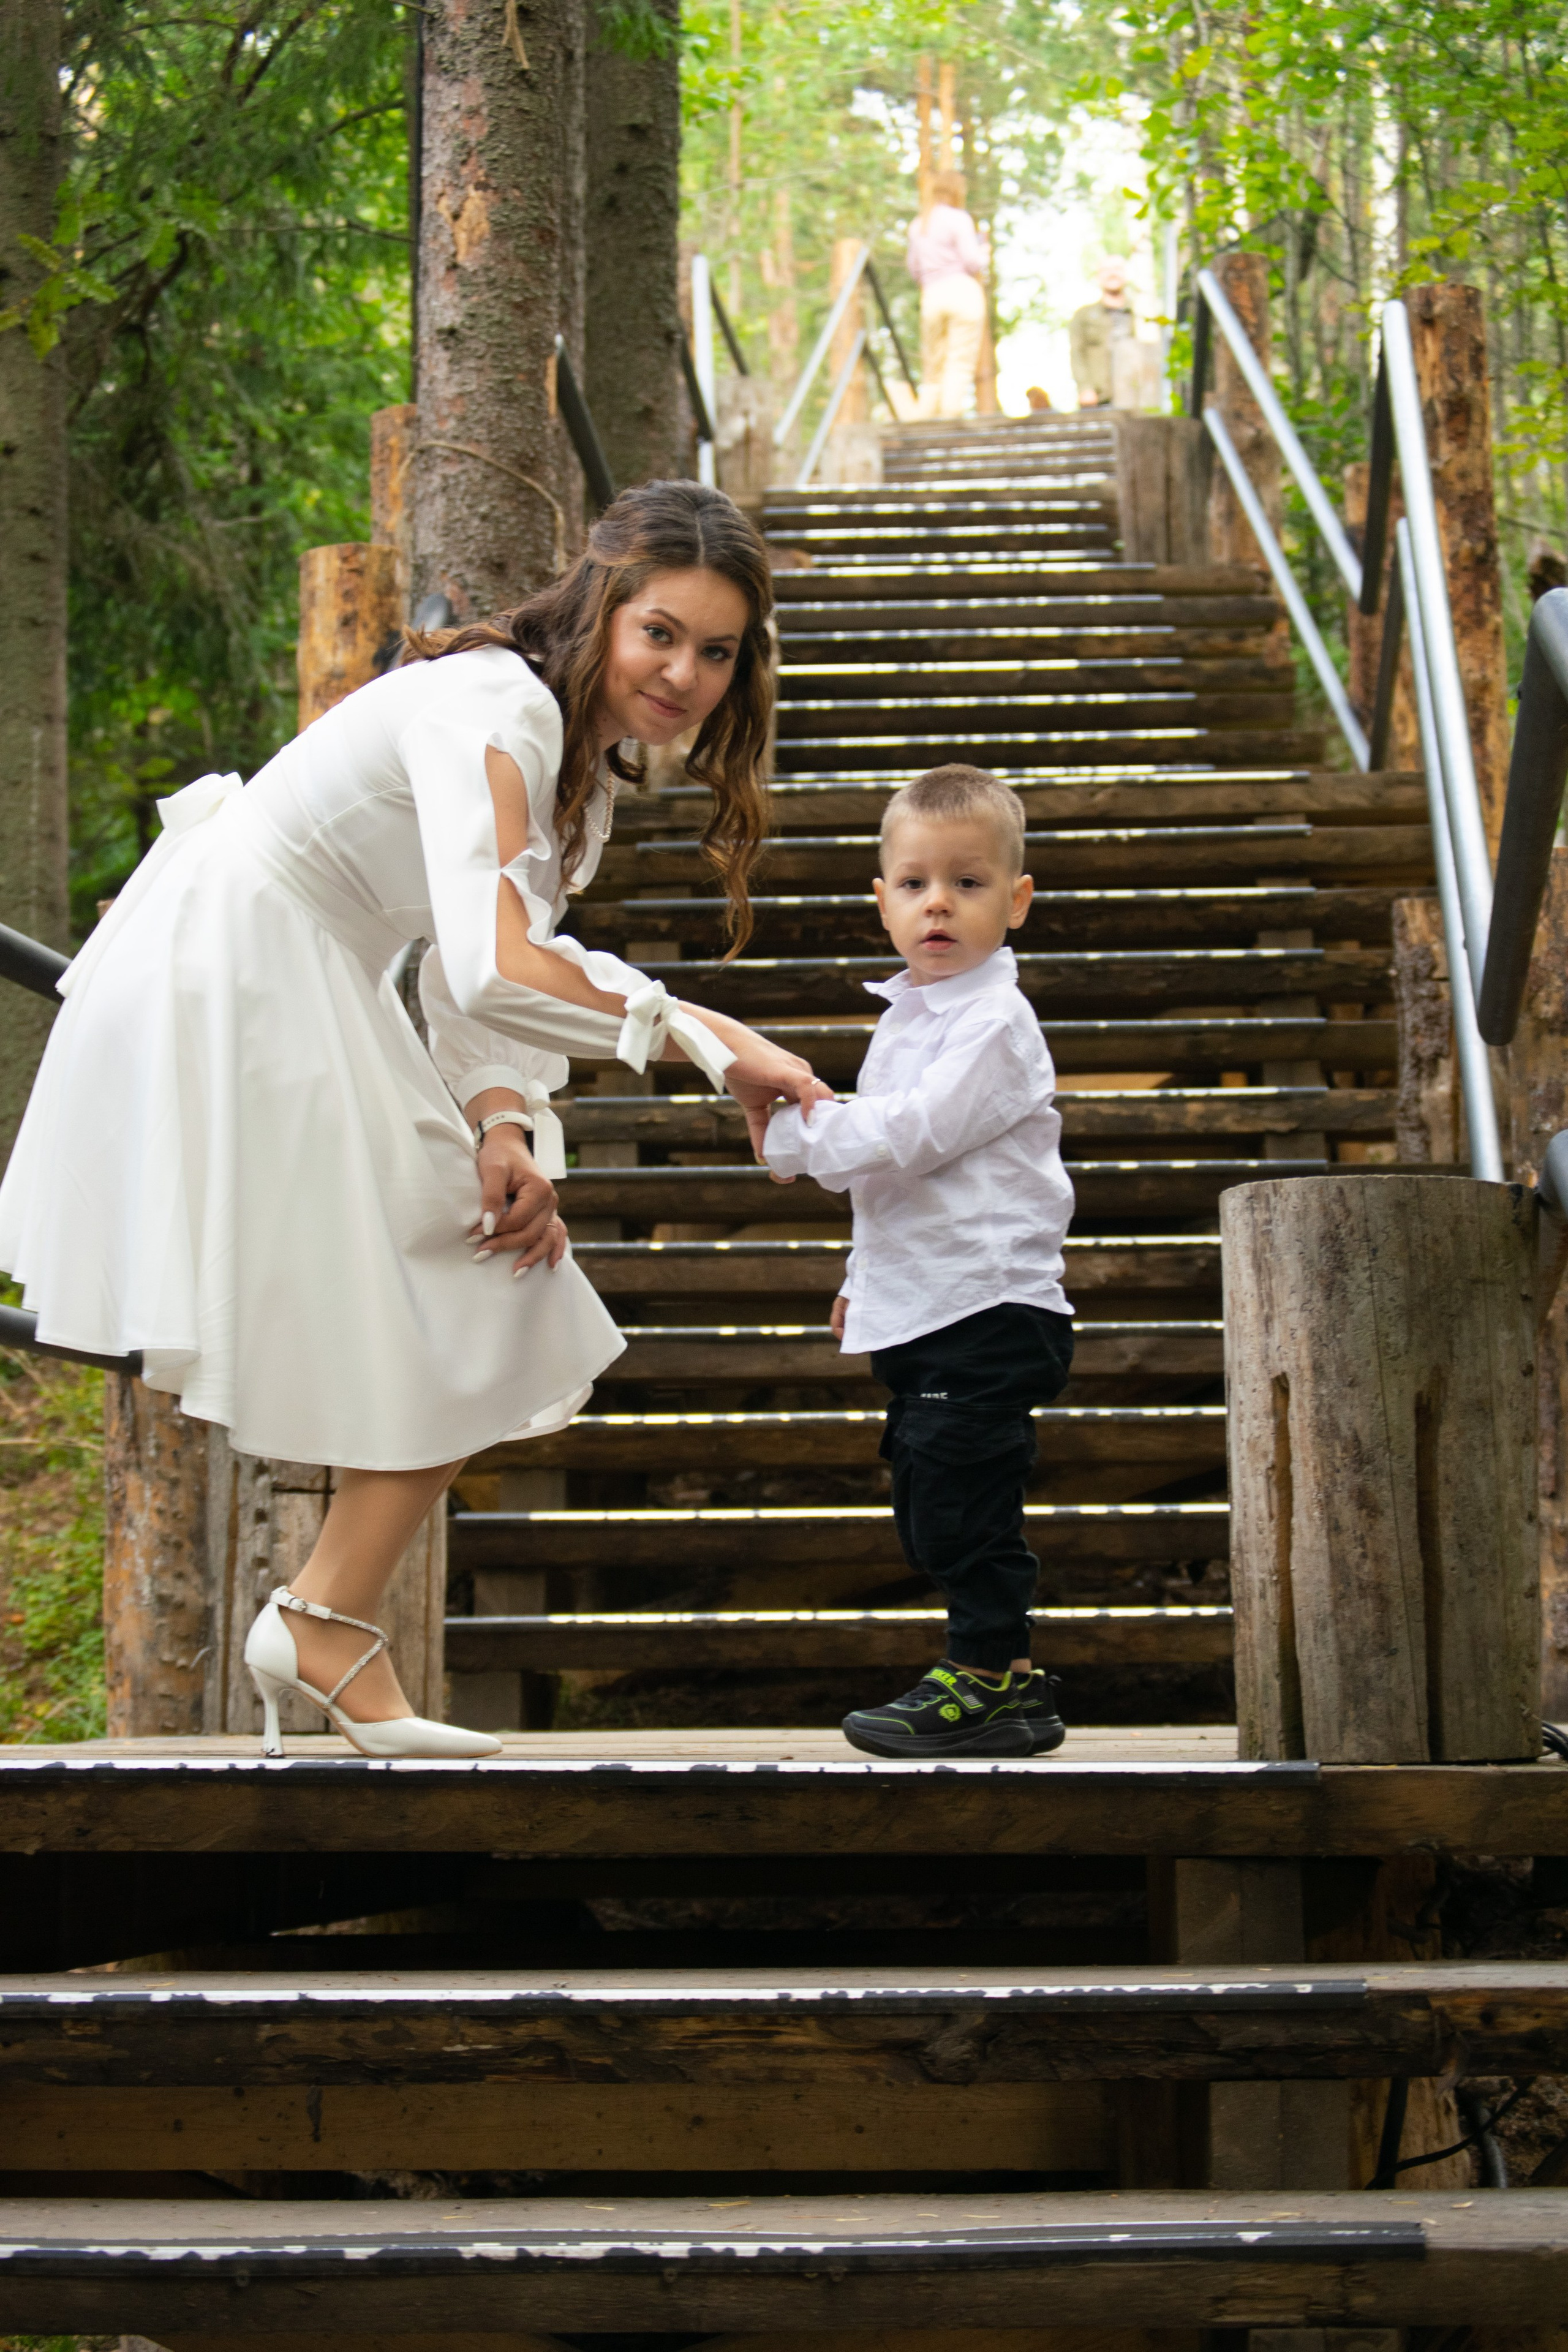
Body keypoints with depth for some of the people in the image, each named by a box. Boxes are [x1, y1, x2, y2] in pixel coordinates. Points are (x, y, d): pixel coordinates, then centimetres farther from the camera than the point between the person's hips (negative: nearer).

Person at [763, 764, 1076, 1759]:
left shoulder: (993, 1023, -13)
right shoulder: (910, 1016, 17)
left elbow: (913, 1135, -22)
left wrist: (800, 1133, -14)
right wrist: (864, 1277, 29)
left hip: (988, 1310, -10)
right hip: (920, 1312, 10)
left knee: (962, 1500, -9)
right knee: (932, 1508, 13)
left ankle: (988, 1680, 2)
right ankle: (1006, 1680, 22)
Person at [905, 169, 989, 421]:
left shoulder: (917, 226, 16)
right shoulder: (958, 219, -3)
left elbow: (914, 269, 18)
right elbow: (972, 261, -8)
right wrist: (983, 252, 12)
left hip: (932, 297, 5)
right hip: (963, 291, -5)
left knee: (933, 366, 9)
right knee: (961, 363, -7)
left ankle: (925, 416, 5)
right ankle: (952, 413, -16)